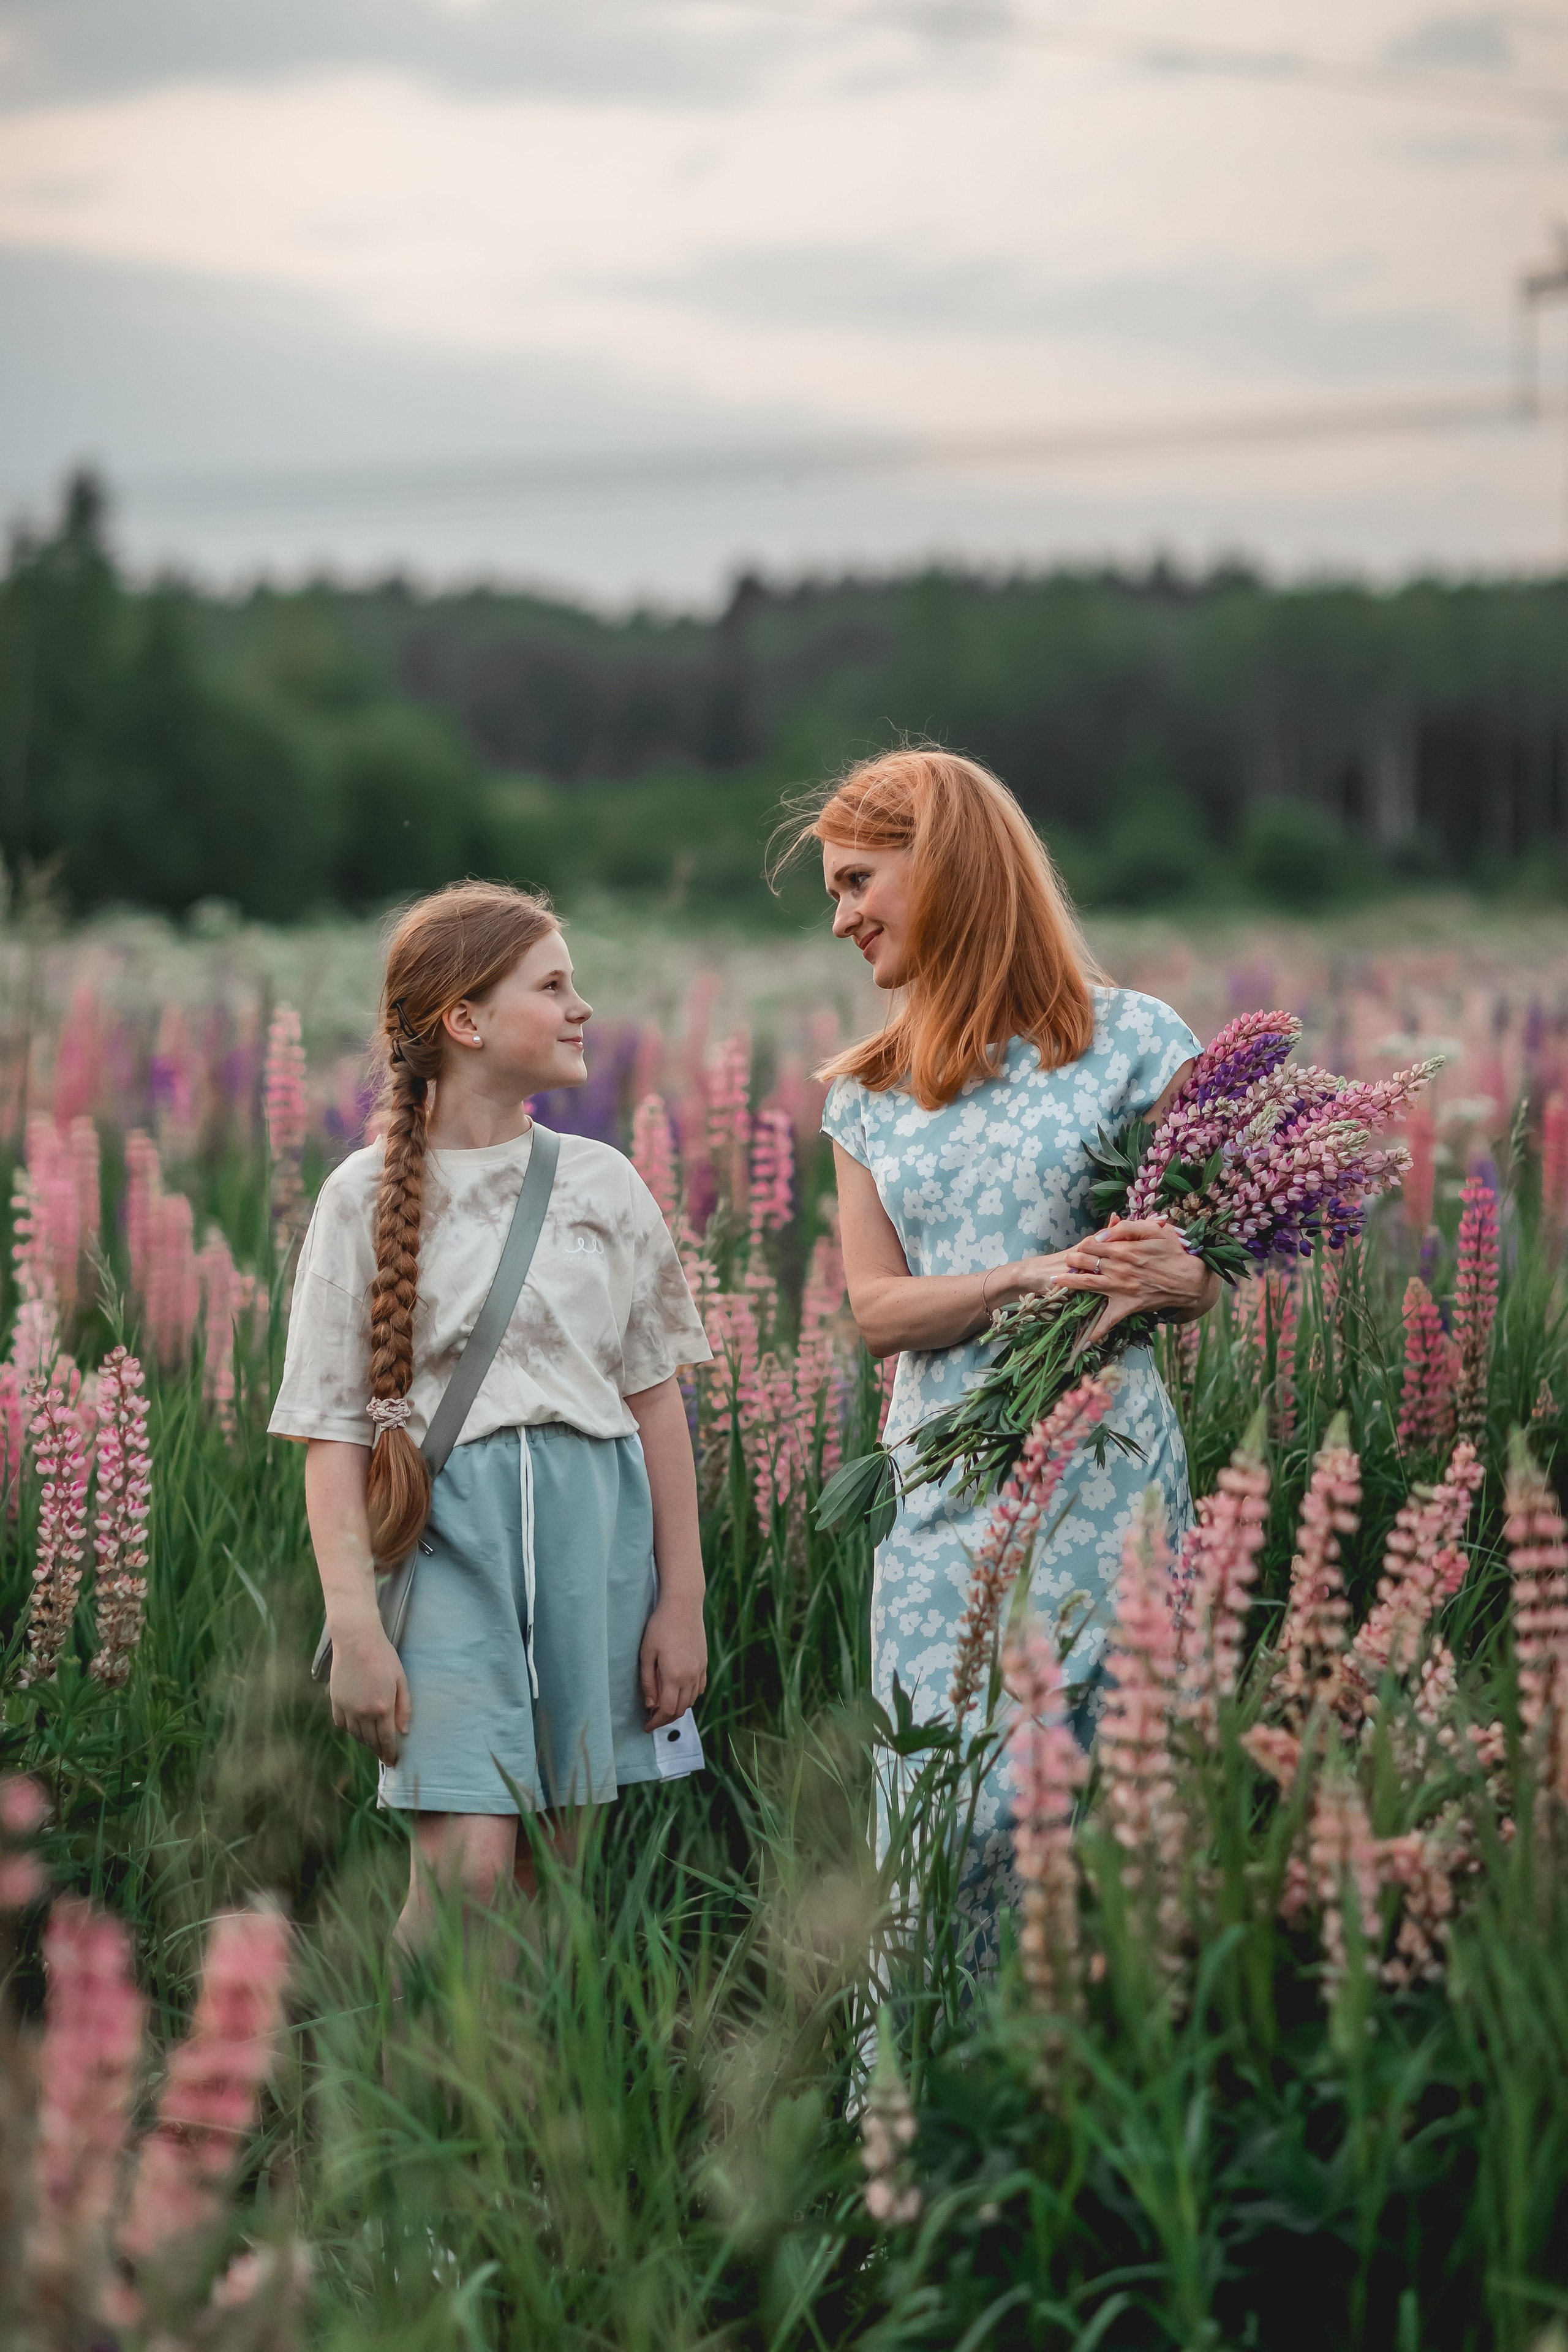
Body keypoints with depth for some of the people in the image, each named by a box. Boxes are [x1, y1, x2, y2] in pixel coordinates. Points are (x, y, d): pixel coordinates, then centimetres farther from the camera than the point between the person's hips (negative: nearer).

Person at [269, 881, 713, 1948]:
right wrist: (354, 1628, -9)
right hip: (451, 1530, -3)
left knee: (560, 1866, 4)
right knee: (466, 1868, -14)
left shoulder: (604, 1182, 9)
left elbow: (656, 1398, 11)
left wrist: (683, 1600, 6)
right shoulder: (369, 1196, 1)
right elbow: (334, 1432, 0)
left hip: (597, 1530, 3)